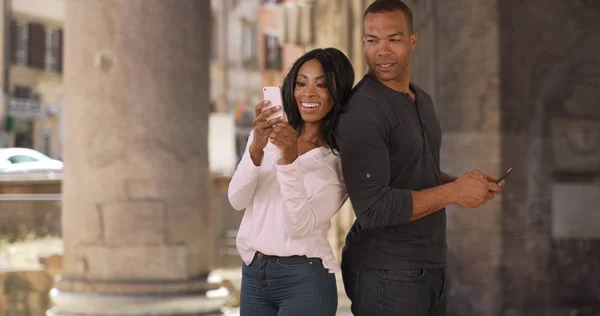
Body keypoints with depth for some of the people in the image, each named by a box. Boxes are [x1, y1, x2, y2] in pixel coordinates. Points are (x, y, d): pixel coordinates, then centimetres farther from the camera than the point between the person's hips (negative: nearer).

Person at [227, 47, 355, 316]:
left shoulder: (341, 160, -6)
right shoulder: (266, 134, 4)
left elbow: (300, 225, -15)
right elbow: (237, 200, -5)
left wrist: (290, 159, -26)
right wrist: (256, 147, -21)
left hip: (304, 280, -4)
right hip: (252, 273, 4)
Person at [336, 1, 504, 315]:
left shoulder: (421, 100, 10)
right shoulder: (363, 110, -18)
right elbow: (372, 209, -24)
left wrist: (461, 182, 3)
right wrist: (453, 192, -18)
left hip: (429, 267, 8)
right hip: (386, 274, -8)